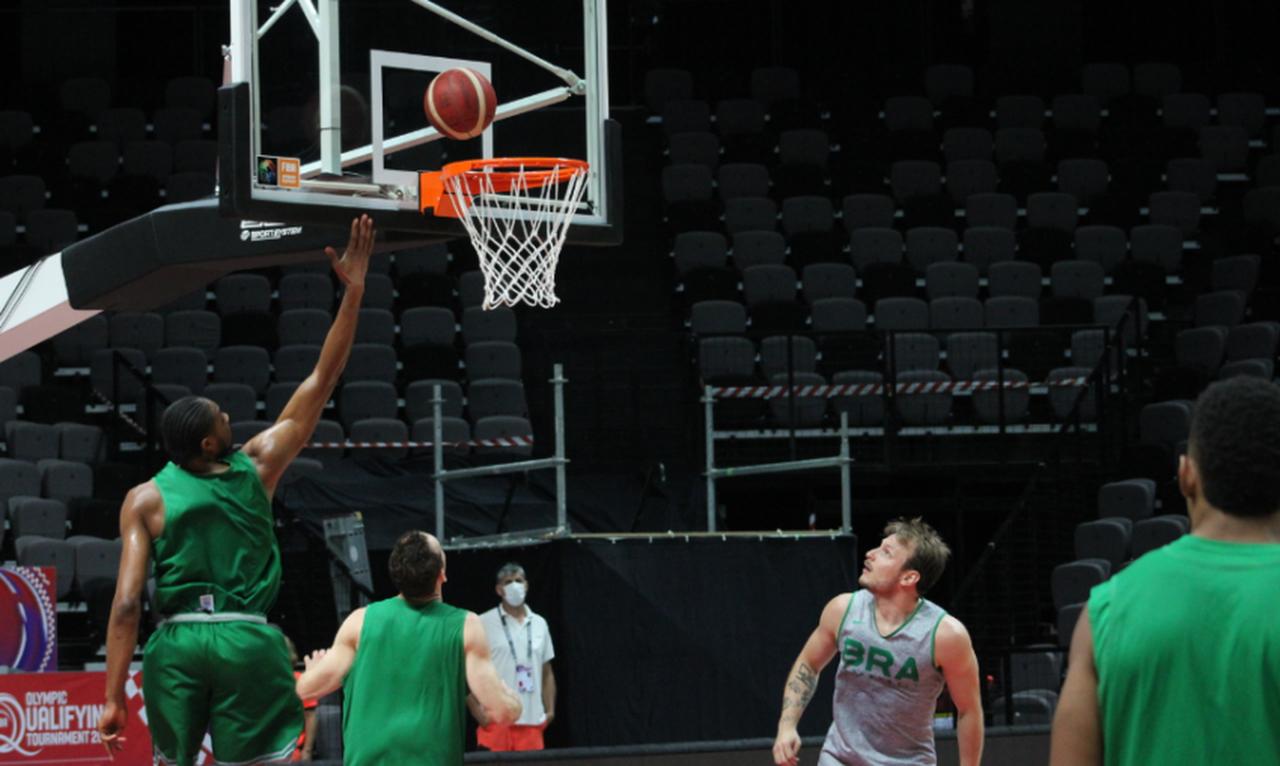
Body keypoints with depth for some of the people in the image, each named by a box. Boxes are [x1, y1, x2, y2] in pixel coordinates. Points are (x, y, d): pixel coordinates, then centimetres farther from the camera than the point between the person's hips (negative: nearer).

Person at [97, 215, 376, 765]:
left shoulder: (145, 500, -1)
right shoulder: (258, 468, 1)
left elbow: (127, 603, -8)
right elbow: (321, 383, 6)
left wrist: (113, 697, -5)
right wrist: (353, 291, 10)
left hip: (176, 643, 1)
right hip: (248, 641, -1)